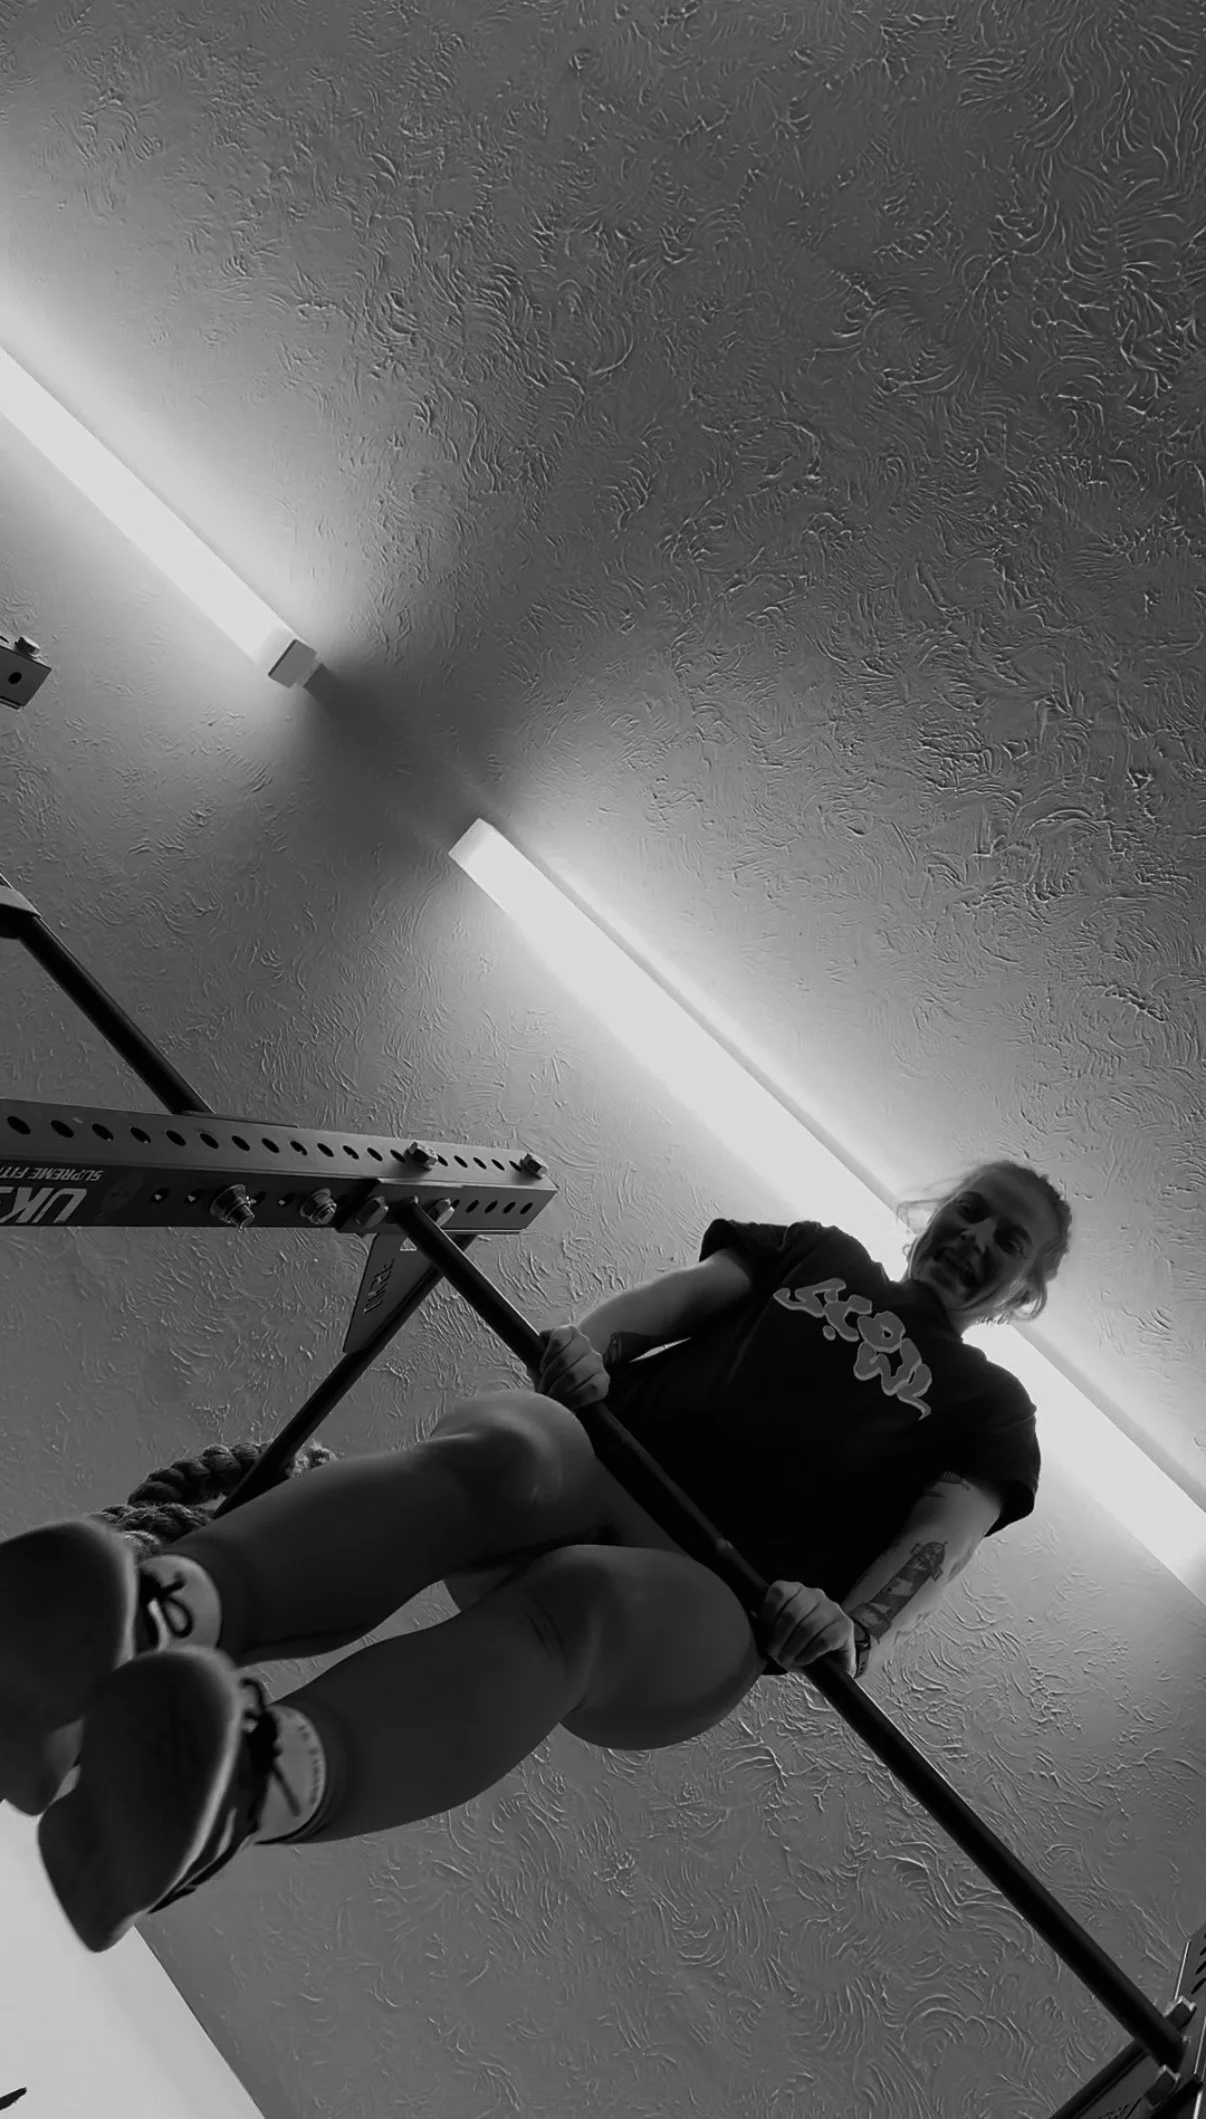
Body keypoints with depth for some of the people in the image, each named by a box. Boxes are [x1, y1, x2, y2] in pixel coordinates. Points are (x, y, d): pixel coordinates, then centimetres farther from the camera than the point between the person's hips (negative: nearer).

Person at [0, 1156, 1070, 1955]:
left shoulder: (989, 1408, 25)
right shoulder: (817, 1255, 30)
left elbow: (949, 1531, 3)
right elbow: (687, 1287, 10)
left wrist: (856, 1623, -19)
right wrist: (592, 1337, -12)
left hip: (701, 1599, -2)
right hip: (592, 1467, 2)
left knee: (573, 1601, -38)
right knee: (498, 1458, -36)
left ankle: (254, 1784, -68)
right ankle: (158, 1614, -63)